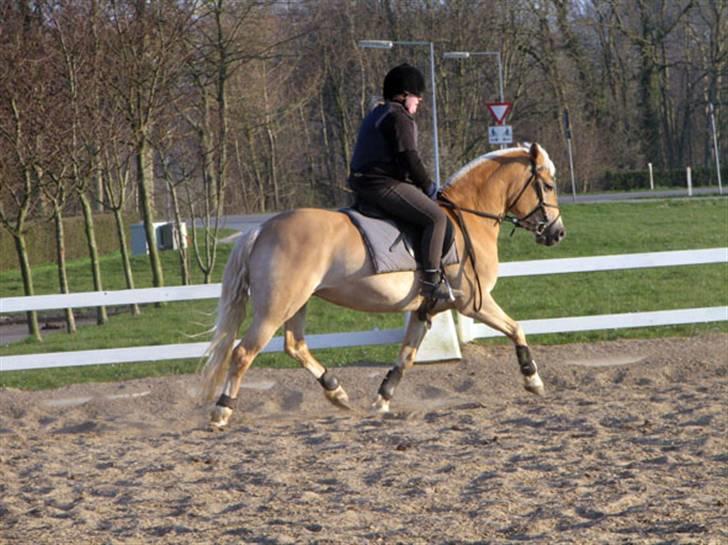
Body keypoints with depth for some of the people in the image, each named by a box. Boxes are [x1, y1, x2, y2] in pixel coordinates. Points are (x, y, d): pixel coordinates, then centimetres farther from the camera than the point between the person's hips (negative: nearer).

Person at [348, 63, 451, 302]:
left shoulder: (377, 115, 22)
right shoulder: (399, 118, -11)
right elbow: (409, 158, -18)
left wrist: (422, 185, 22)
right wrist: (428, 186, -4)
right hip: (385, 185, -11)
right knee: (436, 217, -18)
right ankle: (431, 279, -25)